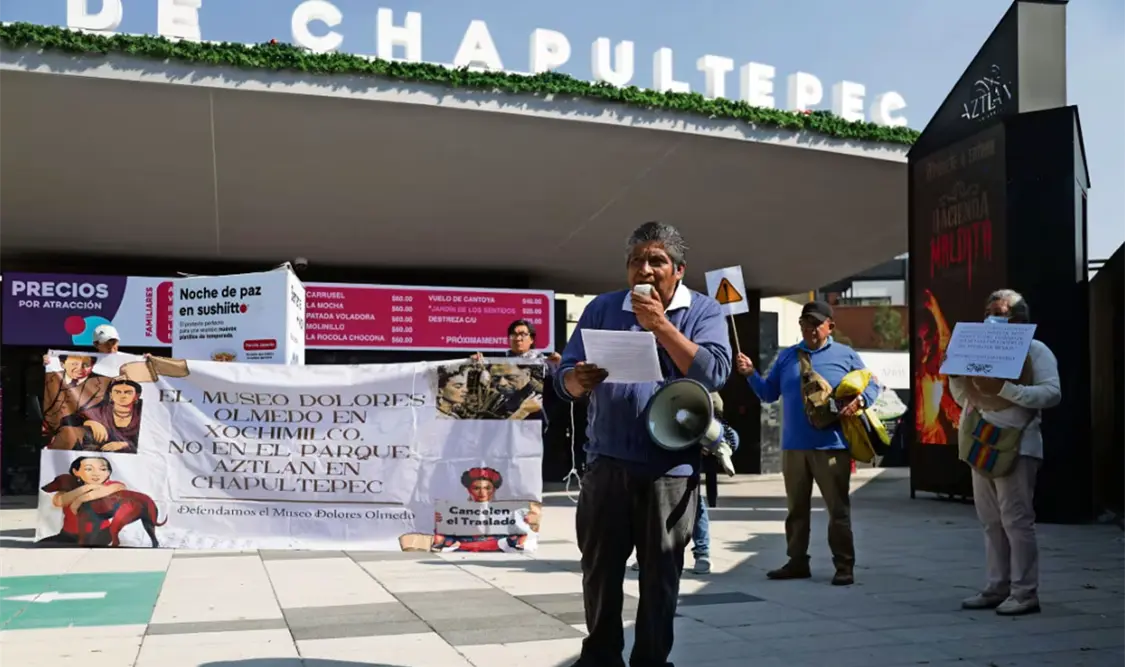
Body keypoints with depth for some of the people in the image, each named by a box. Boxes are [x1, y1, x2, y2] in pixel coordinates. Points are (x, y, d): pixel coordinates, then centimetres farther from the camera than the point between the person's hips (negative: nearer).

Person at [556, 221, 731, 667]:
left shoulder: (704, 311, 1)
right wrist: (578, 381, -21)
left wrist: (661, 325, -18)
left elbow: (714, 373, -15)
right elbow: (564, 376, 3)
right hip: (608, 463, 2)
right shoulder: (603, 308, 6)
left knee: (661, 575, 7)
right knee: (600, 568, 9)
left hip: (672, 467, -2)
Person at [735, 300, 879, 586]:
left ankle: (844, 566, 7)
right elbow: (768, 394, 13)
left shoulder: (846, 355, 5)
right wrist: (751, 374, -3)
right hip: (794, 445, 4)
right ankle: (797, 562, 21)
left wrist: (860, 400, -14)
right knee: (796, 508, 11)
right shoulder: (786, 356, 13)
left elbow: (872, 385, 7)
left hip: (831, 446, -3)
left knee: (838, 508, 0)